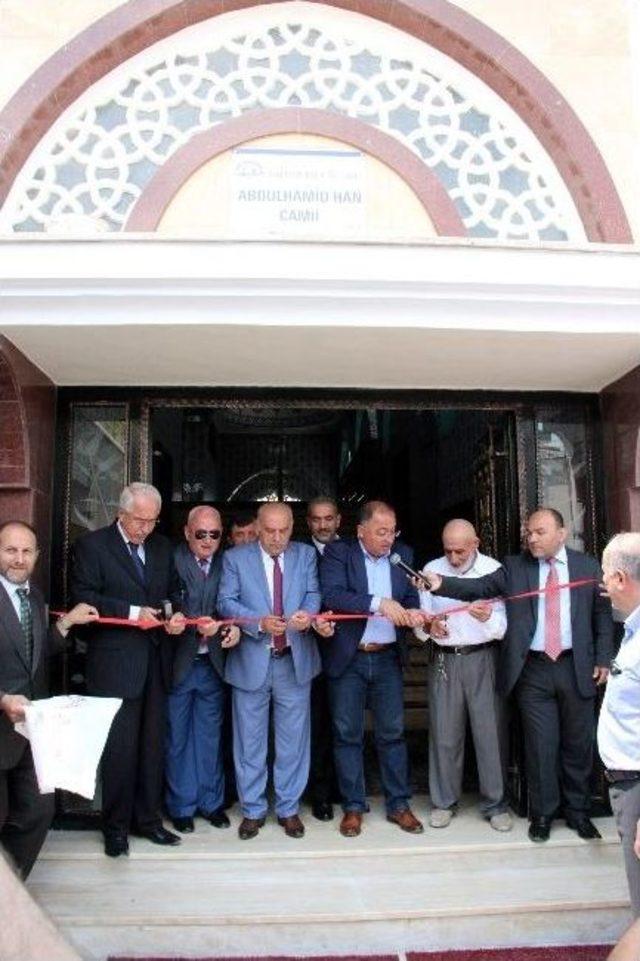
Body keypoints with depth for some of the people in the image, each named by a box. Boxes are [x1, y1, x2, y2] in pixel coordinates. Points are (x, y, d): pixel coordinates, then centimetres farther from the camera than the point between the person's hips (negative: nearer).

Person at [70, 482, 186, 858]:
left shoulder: (162, 546, 11)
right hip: (115, 661, -5)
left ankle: (148, 818, 26)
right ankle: (116, 826, 18)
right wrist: (131, 612, -18)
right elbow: (84, 596, -10)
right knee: (119, 747, 2)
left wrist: (177, 616, -3)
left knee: (153, 744, 12)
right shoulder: (91, 545, -3)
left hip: (155, 659, 5)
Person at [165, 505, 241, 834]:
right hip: (178, 663, -3)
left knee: (211, 736, 14)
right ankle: (182, 806, 25)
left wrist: (235, 627, -16)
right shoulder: (172, 560, -9)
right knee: (178, 738, 10)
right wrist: (195, 625, -31)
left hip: (213, 664, 3)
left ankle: (211, 801, 29)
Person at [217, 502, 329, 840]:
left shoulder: (305, 554, 5)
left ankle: (289, 809, 27)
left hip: (295, 660, 2)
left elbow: (313, 593, 0)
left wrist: (308, 613, -23)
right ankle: (252, 810, 26)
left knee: (293, 740, 11)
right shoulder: (235, 558, -1)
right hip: (251, 661, -1)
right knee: (250, 742, 10)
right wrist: (259, 622, -22)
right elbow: (226, 601, -7)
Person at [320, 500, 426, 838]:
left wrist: (412, 612, -16)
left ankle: (398, 805, 23)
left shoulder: (403, 555, 5)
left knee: (392, 732, 9)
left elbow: (410, 597, 8)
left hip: (387, 658, 3)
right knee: (347, 733, 7)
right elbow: (331, 595, -21)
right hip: (348, 658, -3)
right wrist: (378, 603, -30)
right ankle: (353, 807, 21)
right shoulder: (338, 552, -8)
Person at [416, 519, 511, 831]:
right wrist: (429, 627, -17)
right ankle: (444, 802, 22)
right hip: (443, 659, 2)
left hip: (482, 658, -1)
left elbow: (503, 625, -6)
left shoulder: (494, 570, -3)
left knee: (489, 731, 1)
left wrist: (488, 618, -28)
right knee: (444, 733, 7)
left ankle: (495, 804, 17)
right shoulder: (431, 570, 3)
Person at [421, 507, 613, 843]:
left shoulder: (587, 567, 3)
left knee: (578, 743, 12)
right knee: (540, 744, 6)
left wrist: (602, 660, 2)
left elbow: (603, 616, 7)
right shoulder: (515, 567, 1)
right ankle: (543, 813, 24)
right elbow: (478, 586, -11)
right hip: (533, 669, -1)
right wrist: (442, 584, -27)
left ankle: (578, 811, 31)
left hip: (576, 668, 1)